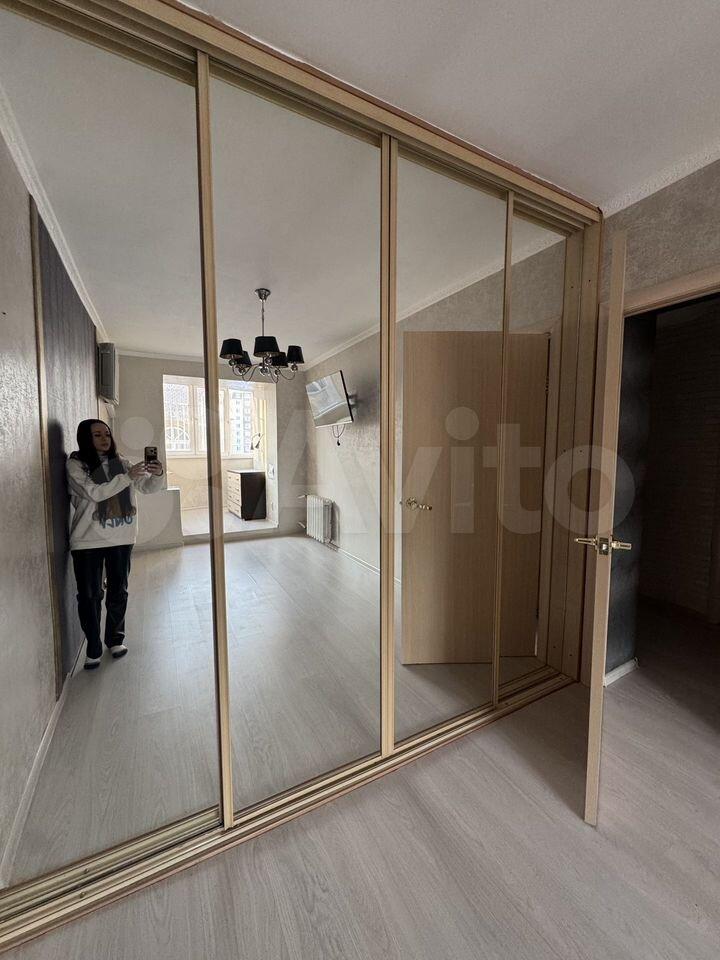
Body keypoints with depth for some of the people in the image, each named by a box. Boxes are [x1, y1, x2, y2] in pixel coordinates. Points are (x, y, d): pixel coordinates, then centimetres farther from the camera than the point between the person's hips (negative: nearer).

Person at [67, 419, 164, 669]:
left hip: (121, 538, 3)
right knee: (89, 596, 7)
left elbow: (147, 487, 0)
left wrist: (157, 475, -21)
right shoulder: (75, 465, -5)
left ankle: (115, 639, 32)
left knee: (118, 592, 13)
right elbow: (94, 493, -19)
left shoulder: (120, 463, 5)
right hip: (88, 541, -3)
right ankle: (93, 649, 23)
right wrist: (127, 477, -27)